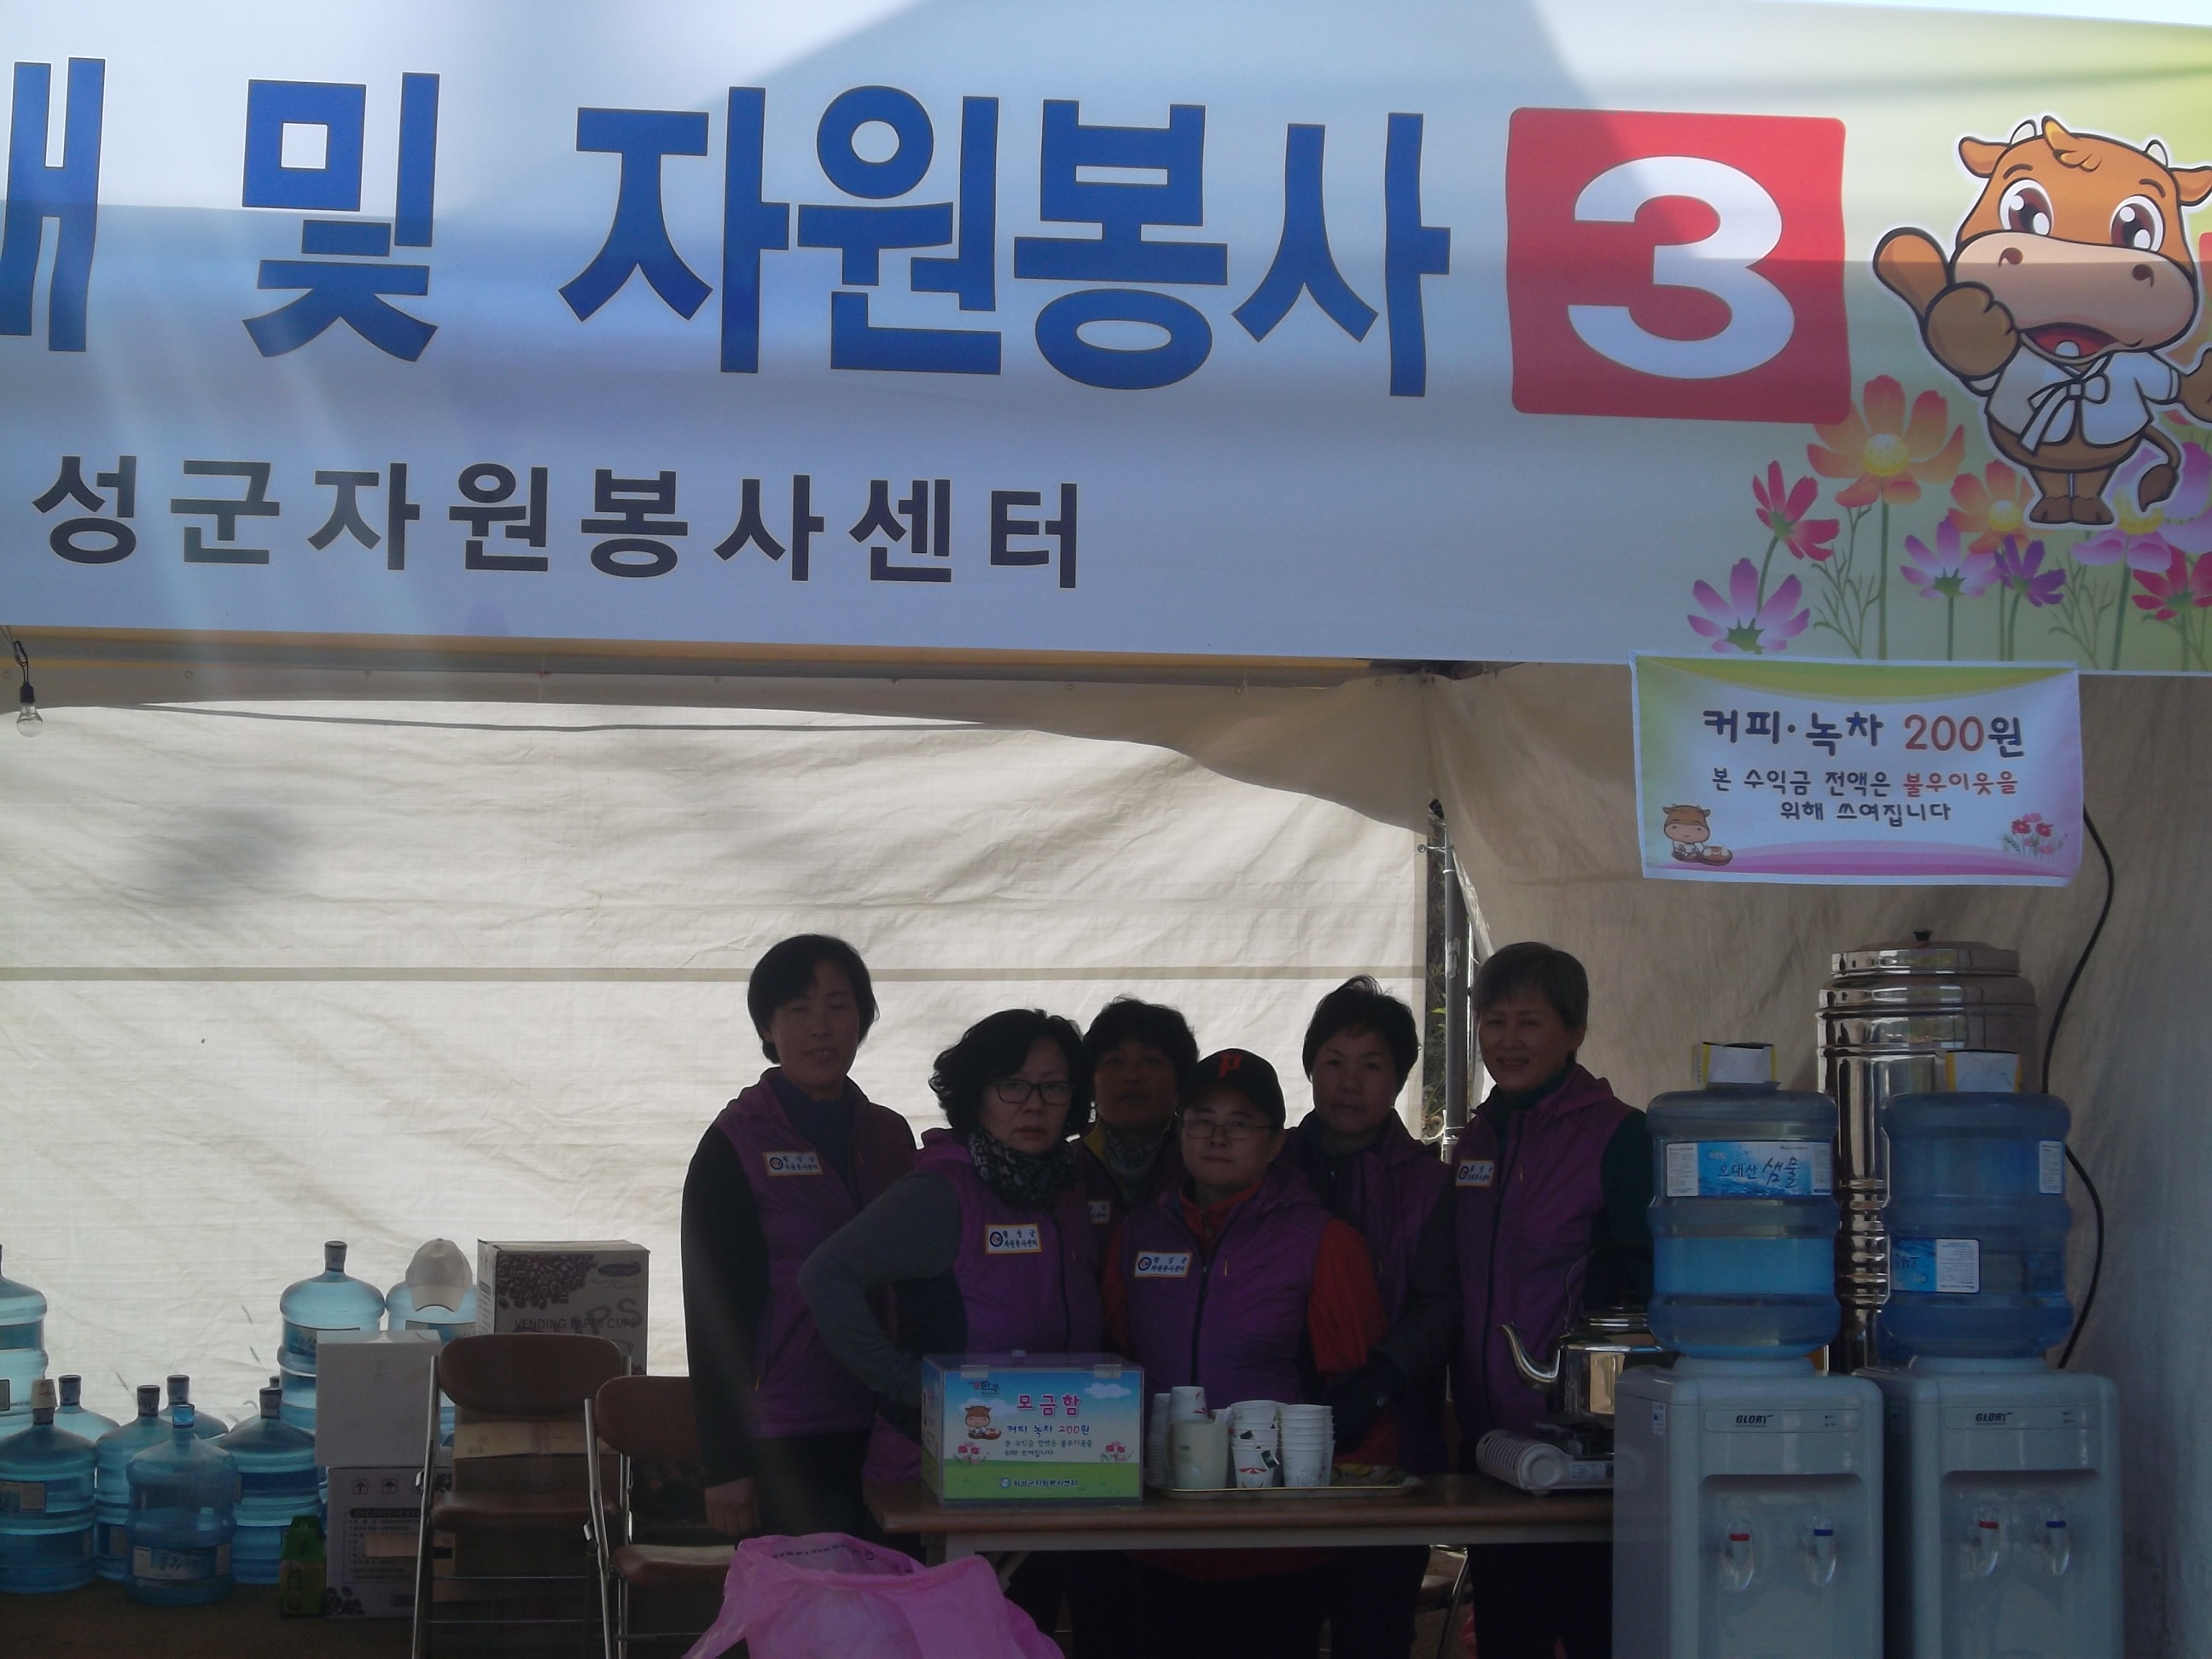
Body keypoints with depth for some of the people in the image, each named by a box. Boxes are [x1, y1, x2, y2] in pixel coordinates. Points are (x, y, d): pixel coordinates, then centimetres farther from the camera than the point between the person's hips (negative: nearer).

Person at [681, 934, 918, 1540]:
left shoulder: (890, 1136, 11)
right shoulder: (736, 1145, -4)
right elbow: (712, 1313, -5)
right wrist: (726, 1463, -9)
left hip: (883, 1434, 5)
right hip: (785, 1449, -5)